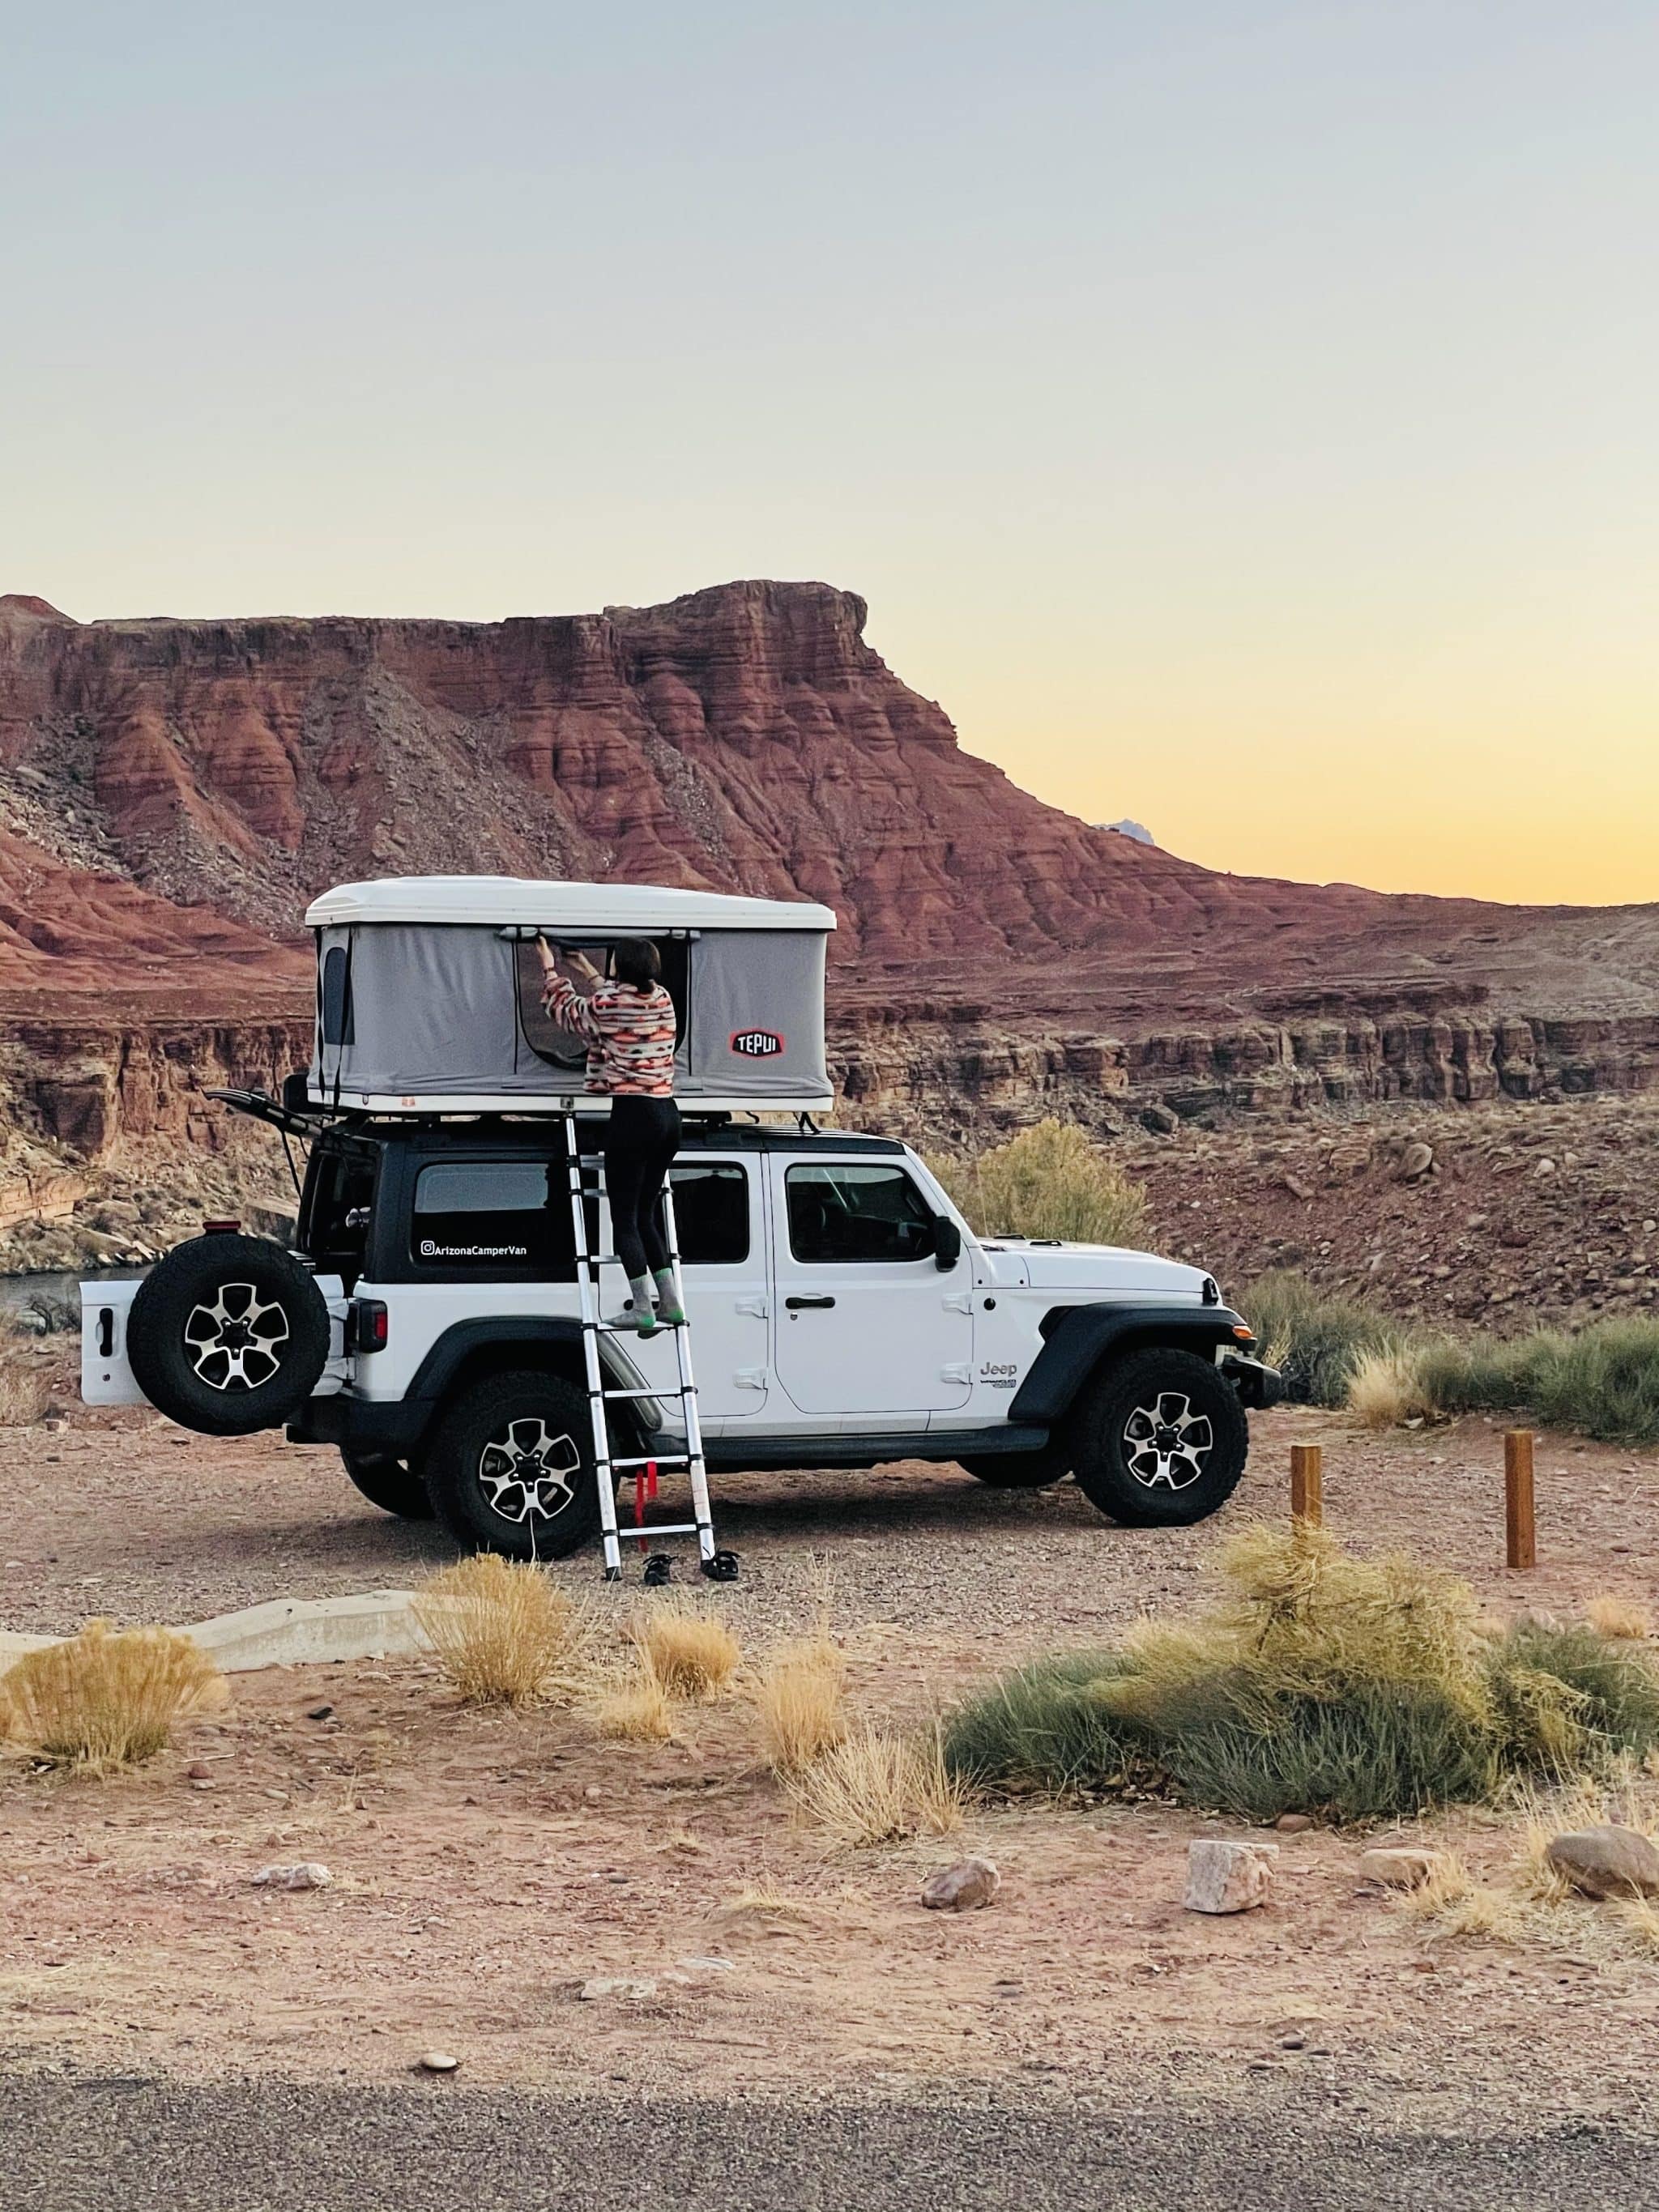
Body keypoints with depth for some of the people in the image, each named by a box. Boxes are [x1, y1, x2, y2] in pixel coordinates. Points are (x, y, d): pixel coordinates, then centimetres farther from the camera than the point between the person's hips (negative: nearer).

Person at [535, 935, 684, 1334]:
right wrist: (588, 972, 43)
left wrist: (548, 964, 28)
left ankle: (642, 1308, -5)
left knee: (624, 1217, 0)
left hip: (632, 1114, -7)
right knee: (645, 1215, 16)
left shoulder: (604, 1005, -9)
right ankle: (671, 1303, 11)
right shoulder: (662, 999, 9)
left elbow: (564, 1007, 12)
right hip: (668, 1115, 7)